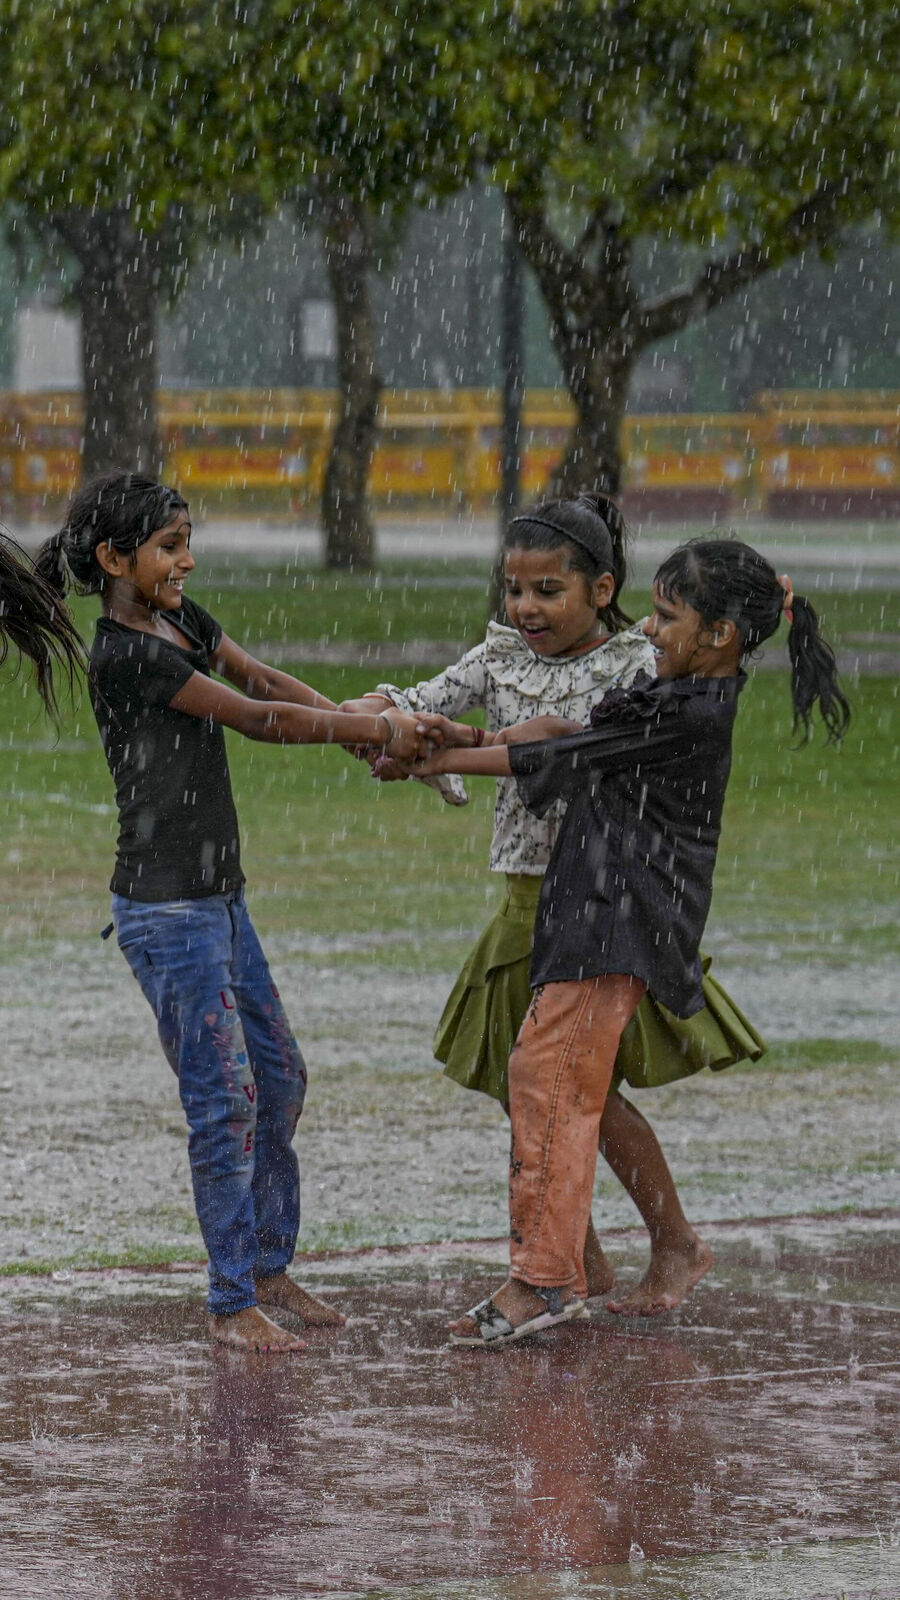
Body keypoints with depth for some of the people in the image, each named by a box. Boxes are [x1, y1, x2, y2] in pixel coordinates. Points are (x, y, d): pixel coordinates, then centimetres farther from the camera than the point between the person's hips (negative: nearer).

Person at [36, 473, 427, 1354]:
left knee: (279, 1077, 14)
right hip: (166, 910, -9)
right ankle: (232, 1304, 0)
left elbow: (261, 677, 14)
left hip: (219, 899, 9)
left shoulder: (179, 618, 9)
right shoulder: (126, 654, -19)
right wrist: (374, 730, -9)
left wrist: (365, 726, -1)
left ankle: (268, 1267, 26)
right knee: (225, 1096, -7)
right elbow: (257, 718, -17)